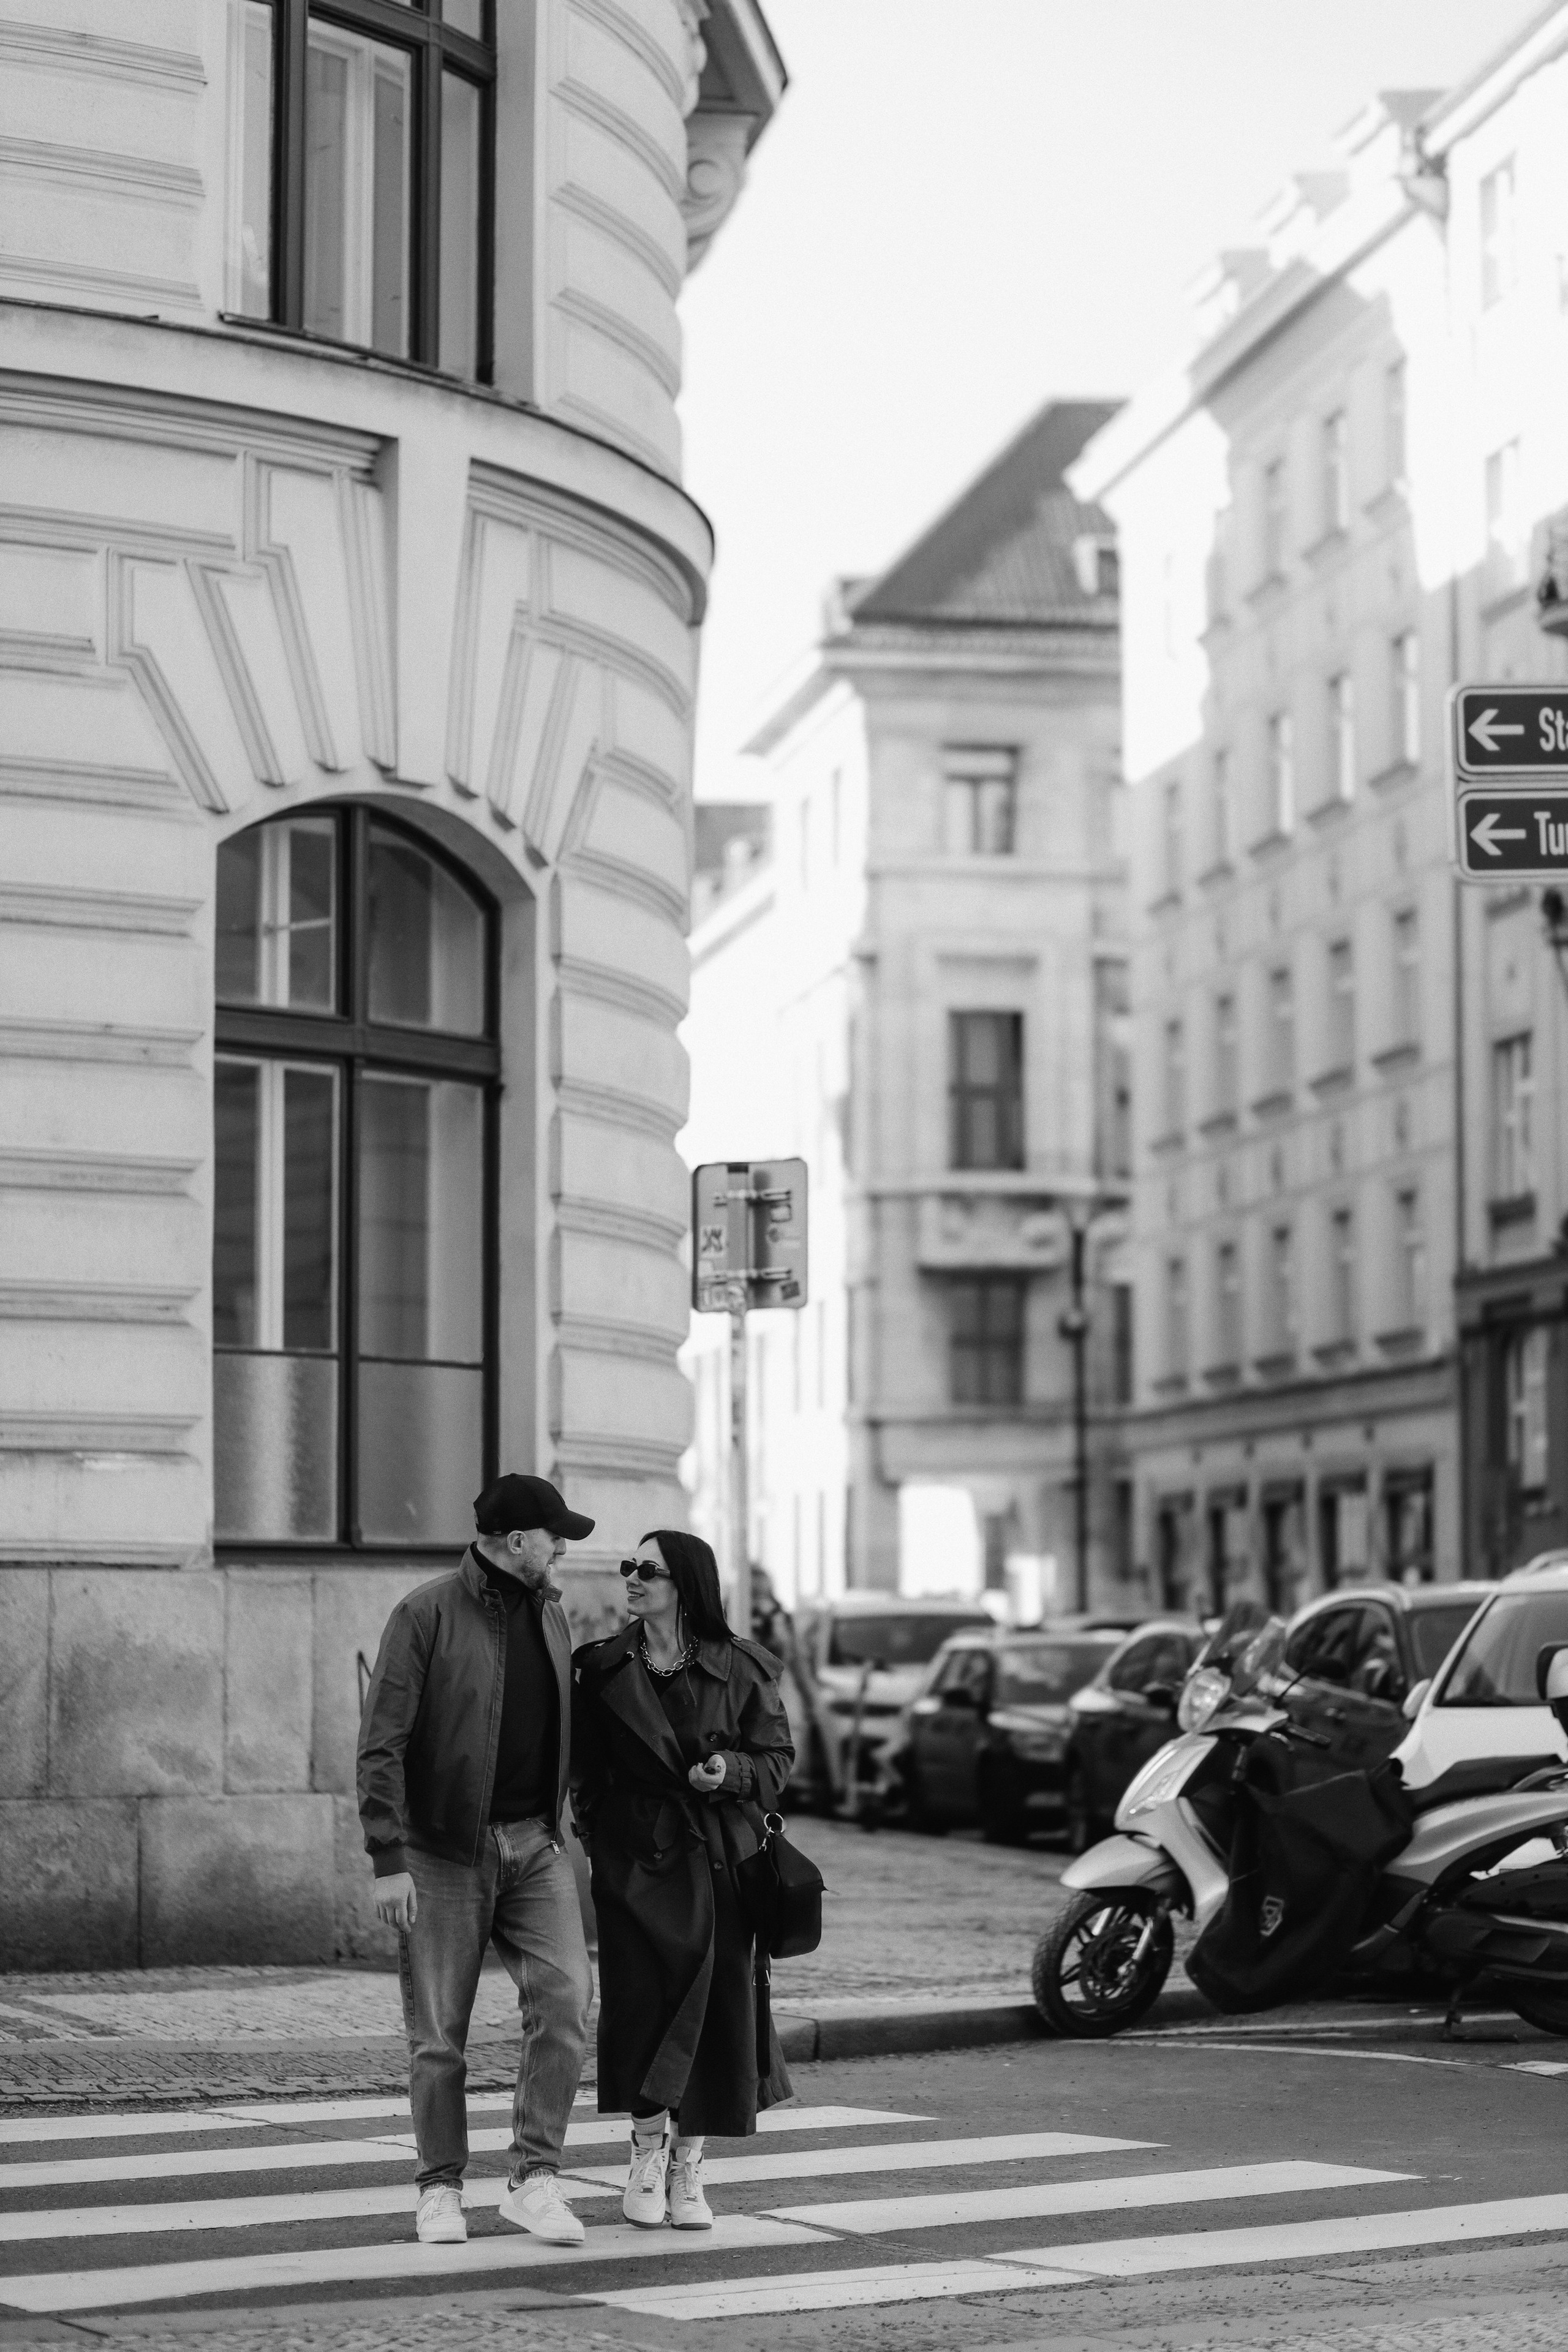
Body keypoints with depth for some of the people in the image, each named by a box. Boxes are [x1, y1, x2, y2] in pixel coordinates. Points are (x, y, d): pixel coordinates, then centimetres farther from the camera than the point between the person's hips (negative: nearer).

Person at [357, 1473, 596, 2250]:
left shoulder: (548, 1612, 11)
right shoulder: (427, 1615, -9)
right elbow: (381, 1744, -13)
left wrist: (558, 1825, 14)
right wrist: (388, 1861, -18)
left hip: (534, 1844, 5)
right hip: (444, 1854, -5)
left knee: (564, 1994, -14)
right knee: (439, 2034, 2)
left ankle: (533, 2178, -8)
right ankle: (440, 2189, 16)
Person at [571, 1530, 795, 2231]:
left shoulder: (739, 1669, 1)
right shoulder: (604, 1668, 6)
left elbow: (776, 1758, 5)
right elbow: (587, 1771, 11)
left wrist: (732, 1771, -14)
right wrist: (596, 1838, 0)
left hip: (719, 1859, 0)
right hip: (635, 1861, 0)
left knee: (716, 2012, 0)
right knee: (642, 2003, -4)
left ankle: (688, 2167, 14)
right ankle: (647, 2150, 18)